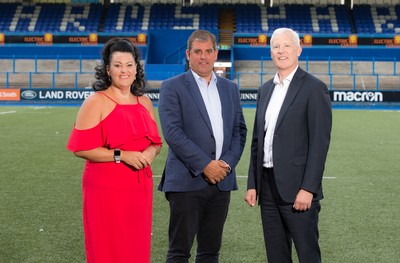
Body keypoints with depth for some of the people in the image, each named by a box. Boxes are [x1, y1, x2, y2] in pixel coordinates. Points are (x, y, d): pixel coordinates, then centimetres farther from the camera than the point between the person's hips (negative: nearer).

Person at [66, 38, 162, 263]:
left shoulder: (144, 103, 10)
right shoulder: (96, 102, -7)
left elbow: (156, 141, 16)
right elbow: (81, 148, -13)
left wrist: (150, 152, -7)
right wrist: (121, 155, -19)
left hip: (140, 188, 5)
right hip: (106, 188, -5)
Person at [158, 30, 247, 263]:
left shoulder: (230, 88, 15)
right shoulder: (173, 87, -1)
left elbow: (239, 130, 13)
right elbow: (172, 132, -11)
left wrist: (228, 162, -4)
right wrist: (205, 165, -15)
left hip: (221, 180, 5)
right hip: (187, 181, -5)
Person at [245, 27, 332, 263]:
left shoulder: (314, 88, -7)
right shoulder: (265, 89, 14)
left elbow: (320, 142, -12)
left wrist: (307, 189, -18)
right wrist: (253, 184, 11)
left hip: (297, 188, -6)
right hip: (268, 186, 7)